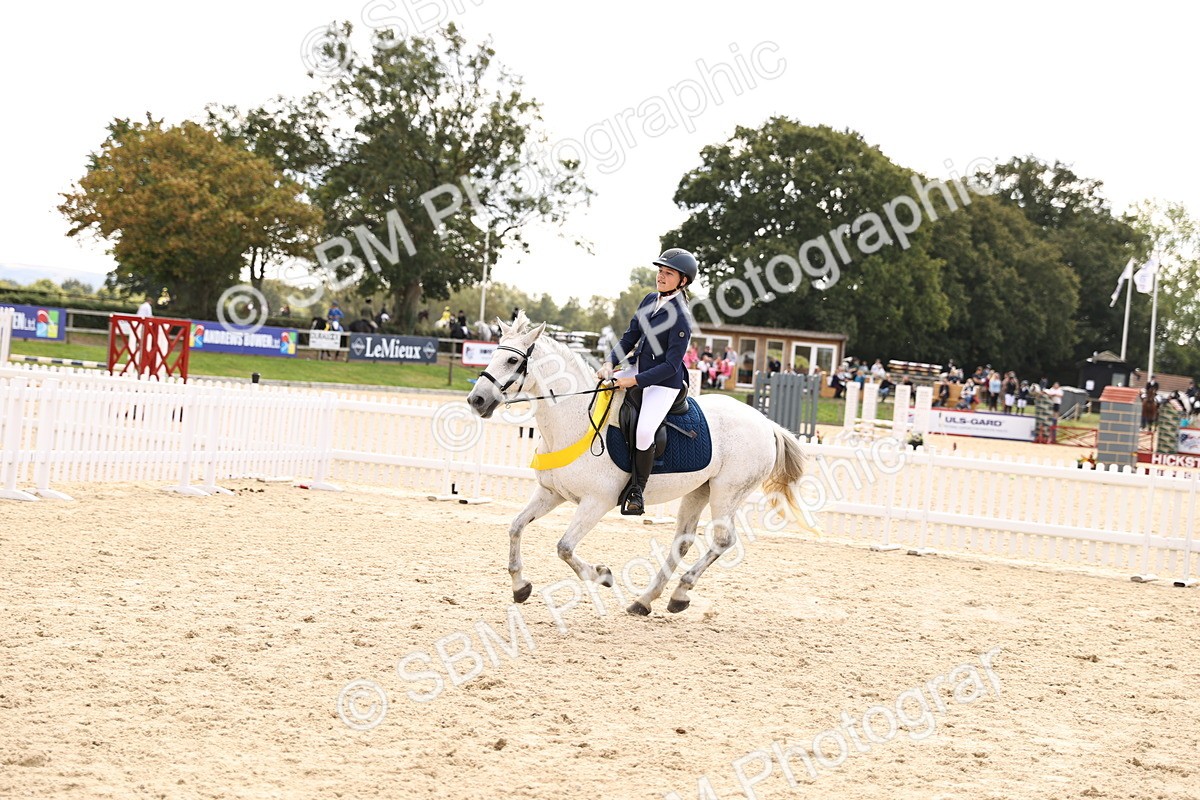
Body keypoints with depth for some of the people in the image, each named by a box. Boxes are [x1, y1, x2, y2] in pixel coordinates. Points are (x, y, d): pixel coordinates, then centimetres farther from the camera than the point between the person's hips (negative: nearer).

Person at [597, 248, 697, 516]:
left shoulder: (681, 317, -20)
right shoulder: (650, 300, 3)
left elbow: (671, 365, -21)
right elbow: (630, 337, 9)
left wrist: (636, 381, -24)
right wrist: (611, 362, -7)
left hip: (664, 382, -9)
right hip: (638, 369, 9)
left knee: (644, 432, -25)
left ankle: (637, 490, -6)